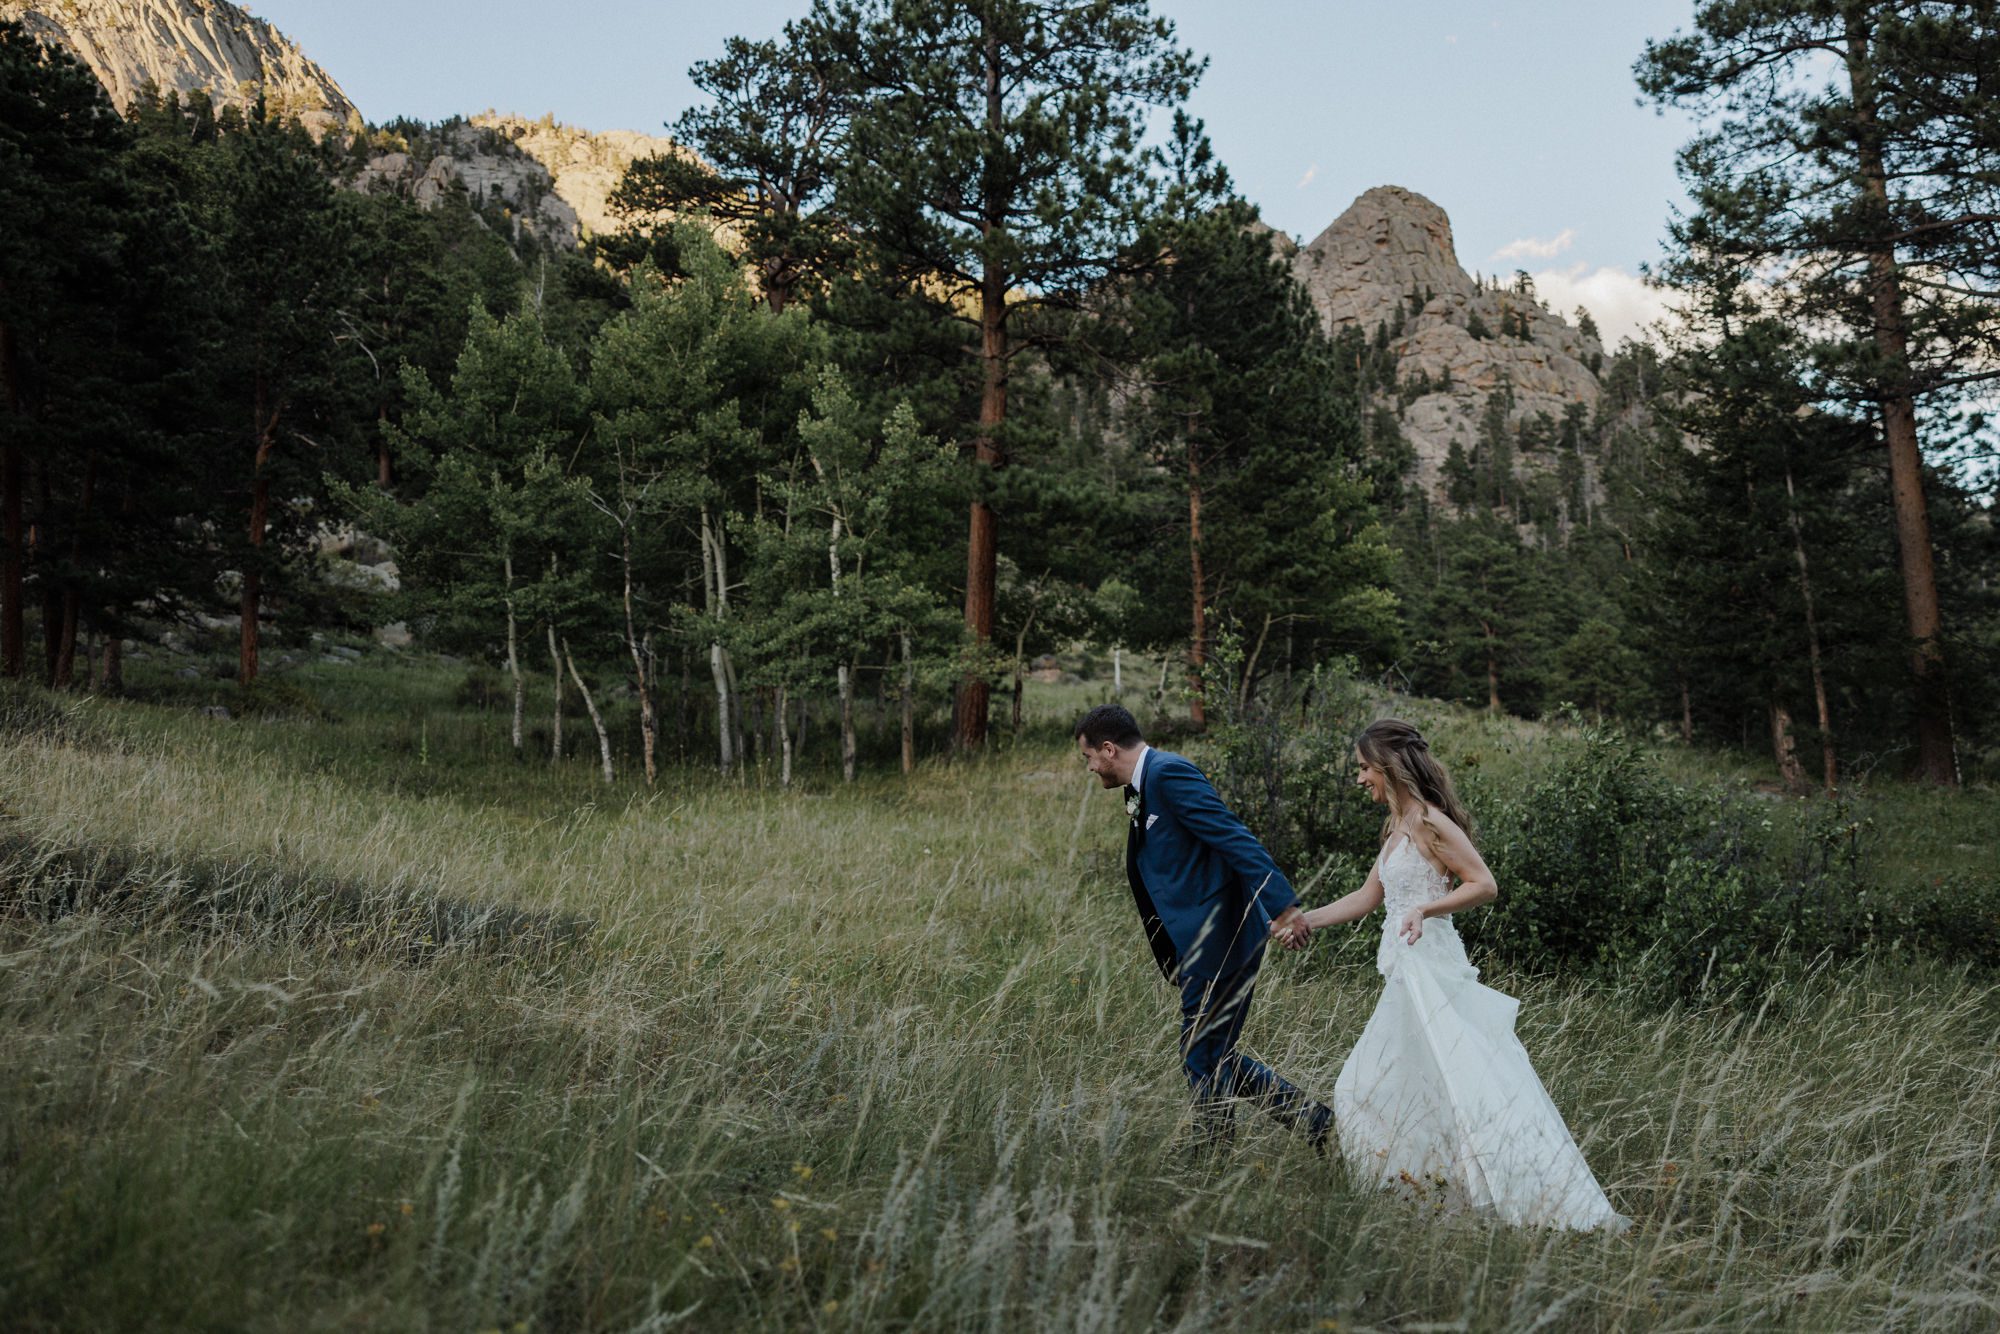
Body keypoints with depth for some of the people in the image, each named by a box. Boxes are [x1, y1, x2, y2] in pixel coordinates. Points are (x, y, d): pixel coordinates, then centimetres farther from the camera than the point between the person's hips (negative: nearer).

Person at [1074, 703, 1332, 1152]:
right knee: (1213, 1057, 14)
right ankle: (1316, 1121, 21)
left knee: (1203, 1057, 0)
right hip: (1208, 945, 10)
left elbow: (1237, 839, -22)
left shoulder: (1168, 773, -15)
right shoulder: (1142, 789, 17)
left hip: (1220, 940, -10)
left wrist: (1282, 907, -27)